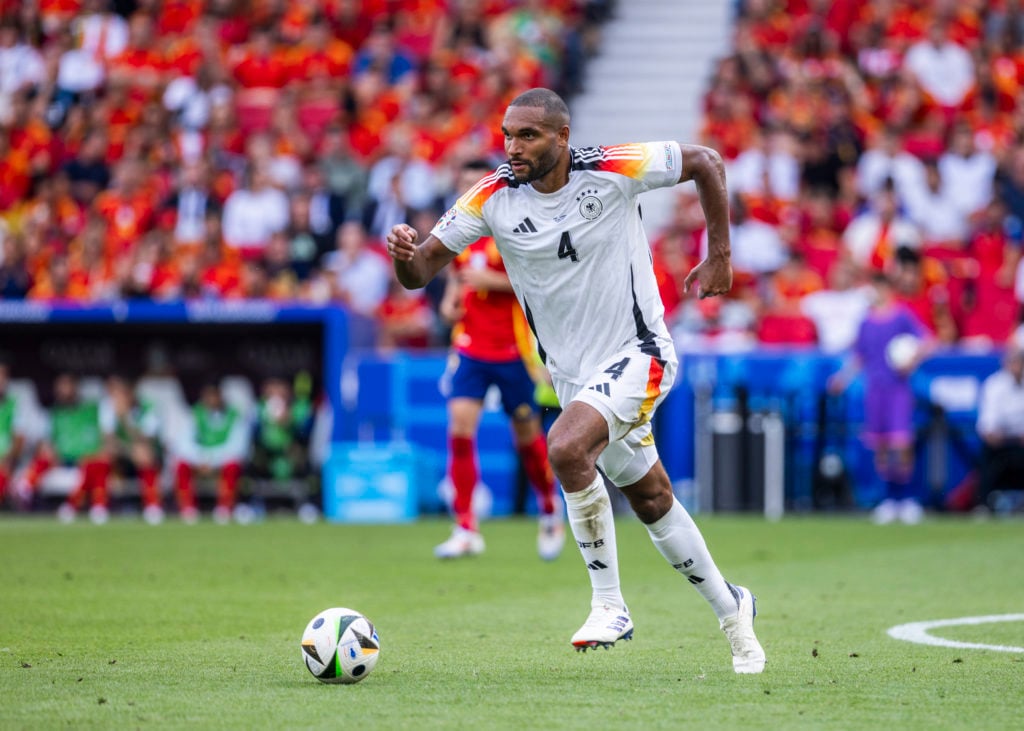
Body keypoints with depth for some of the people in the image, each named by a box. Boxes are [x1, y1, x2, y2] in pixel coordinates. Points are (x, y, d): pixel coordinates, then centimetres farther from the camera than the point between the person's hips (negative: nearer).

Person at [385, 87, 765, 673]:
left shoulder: (612, 170, -16)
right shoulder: (494, 197, -8)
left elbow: (705, 162, -2)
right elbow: (423, 268, -8)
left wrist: (720, 257, -1)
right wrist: (406, 255, -32)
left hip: (638, 354, -5)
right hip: (573, 374, 5)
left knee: (566, 448, -29)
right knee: (652, 501, 14)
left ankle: (609, 603, -16)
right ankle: (731, 608, 34)